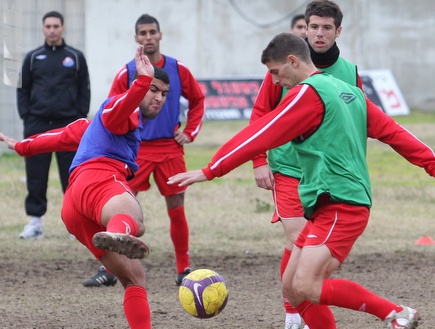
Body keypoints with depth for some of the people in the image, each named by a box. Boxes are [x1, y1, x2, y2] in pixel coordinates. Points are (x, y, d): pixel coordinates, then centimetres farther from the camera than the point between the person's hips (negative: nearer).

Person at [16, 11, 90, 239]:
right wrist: (26, 117, 0)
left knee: (72, 175, -1)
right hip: (37, 125, 1)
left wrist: (80, 118, -2)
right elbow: (23, 90, 11)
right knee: (36, 175, 0)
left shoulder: (75, 57, 6)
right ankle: (35, 221, 6)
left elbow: (84, 90, 7)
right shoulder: (33, 58, 9)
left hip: (68, 124, -1)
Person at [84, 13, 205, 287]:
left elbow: (198, 100, 15)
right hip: (135, 149, -1)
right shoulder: (126, 73, -1)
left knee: (176, 209, 4)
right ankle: (109, 270, -3)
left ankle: (184, 269, 16)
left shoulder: (178, 70, 2)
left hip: (170, 149, 1)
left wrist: (190, 132, 6)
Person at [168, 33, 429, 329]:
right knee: (292, 288, 6)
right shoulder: (350, 92, 18)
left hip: (339, 205, -10)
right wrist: (431, 162, 19)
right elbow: (393, 132, 17)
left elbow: (261, 135, -11)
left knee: (306, 287, -20)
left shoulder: (308, 93, -8)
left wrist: (210, 171, -9)